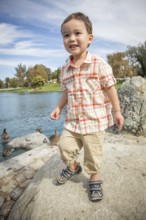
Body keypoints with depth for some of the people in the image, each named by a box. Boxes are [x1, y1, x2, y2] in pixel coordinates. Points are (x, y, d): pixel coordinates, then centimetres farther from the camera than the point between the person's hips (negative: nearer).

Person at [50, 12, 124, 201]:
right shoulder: (65, 69, 5)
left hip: (95, 120, -4)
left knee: (93, 155, 8)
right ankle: (73, 166, 42)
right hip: (72, 121, 4)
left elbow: (110, 88, -4)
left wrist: (117, 112, -3)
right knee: (65, 147, 9)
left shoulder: (99, 64, -9)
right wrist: (58, 108, 5)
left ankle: (94, 179, 37)